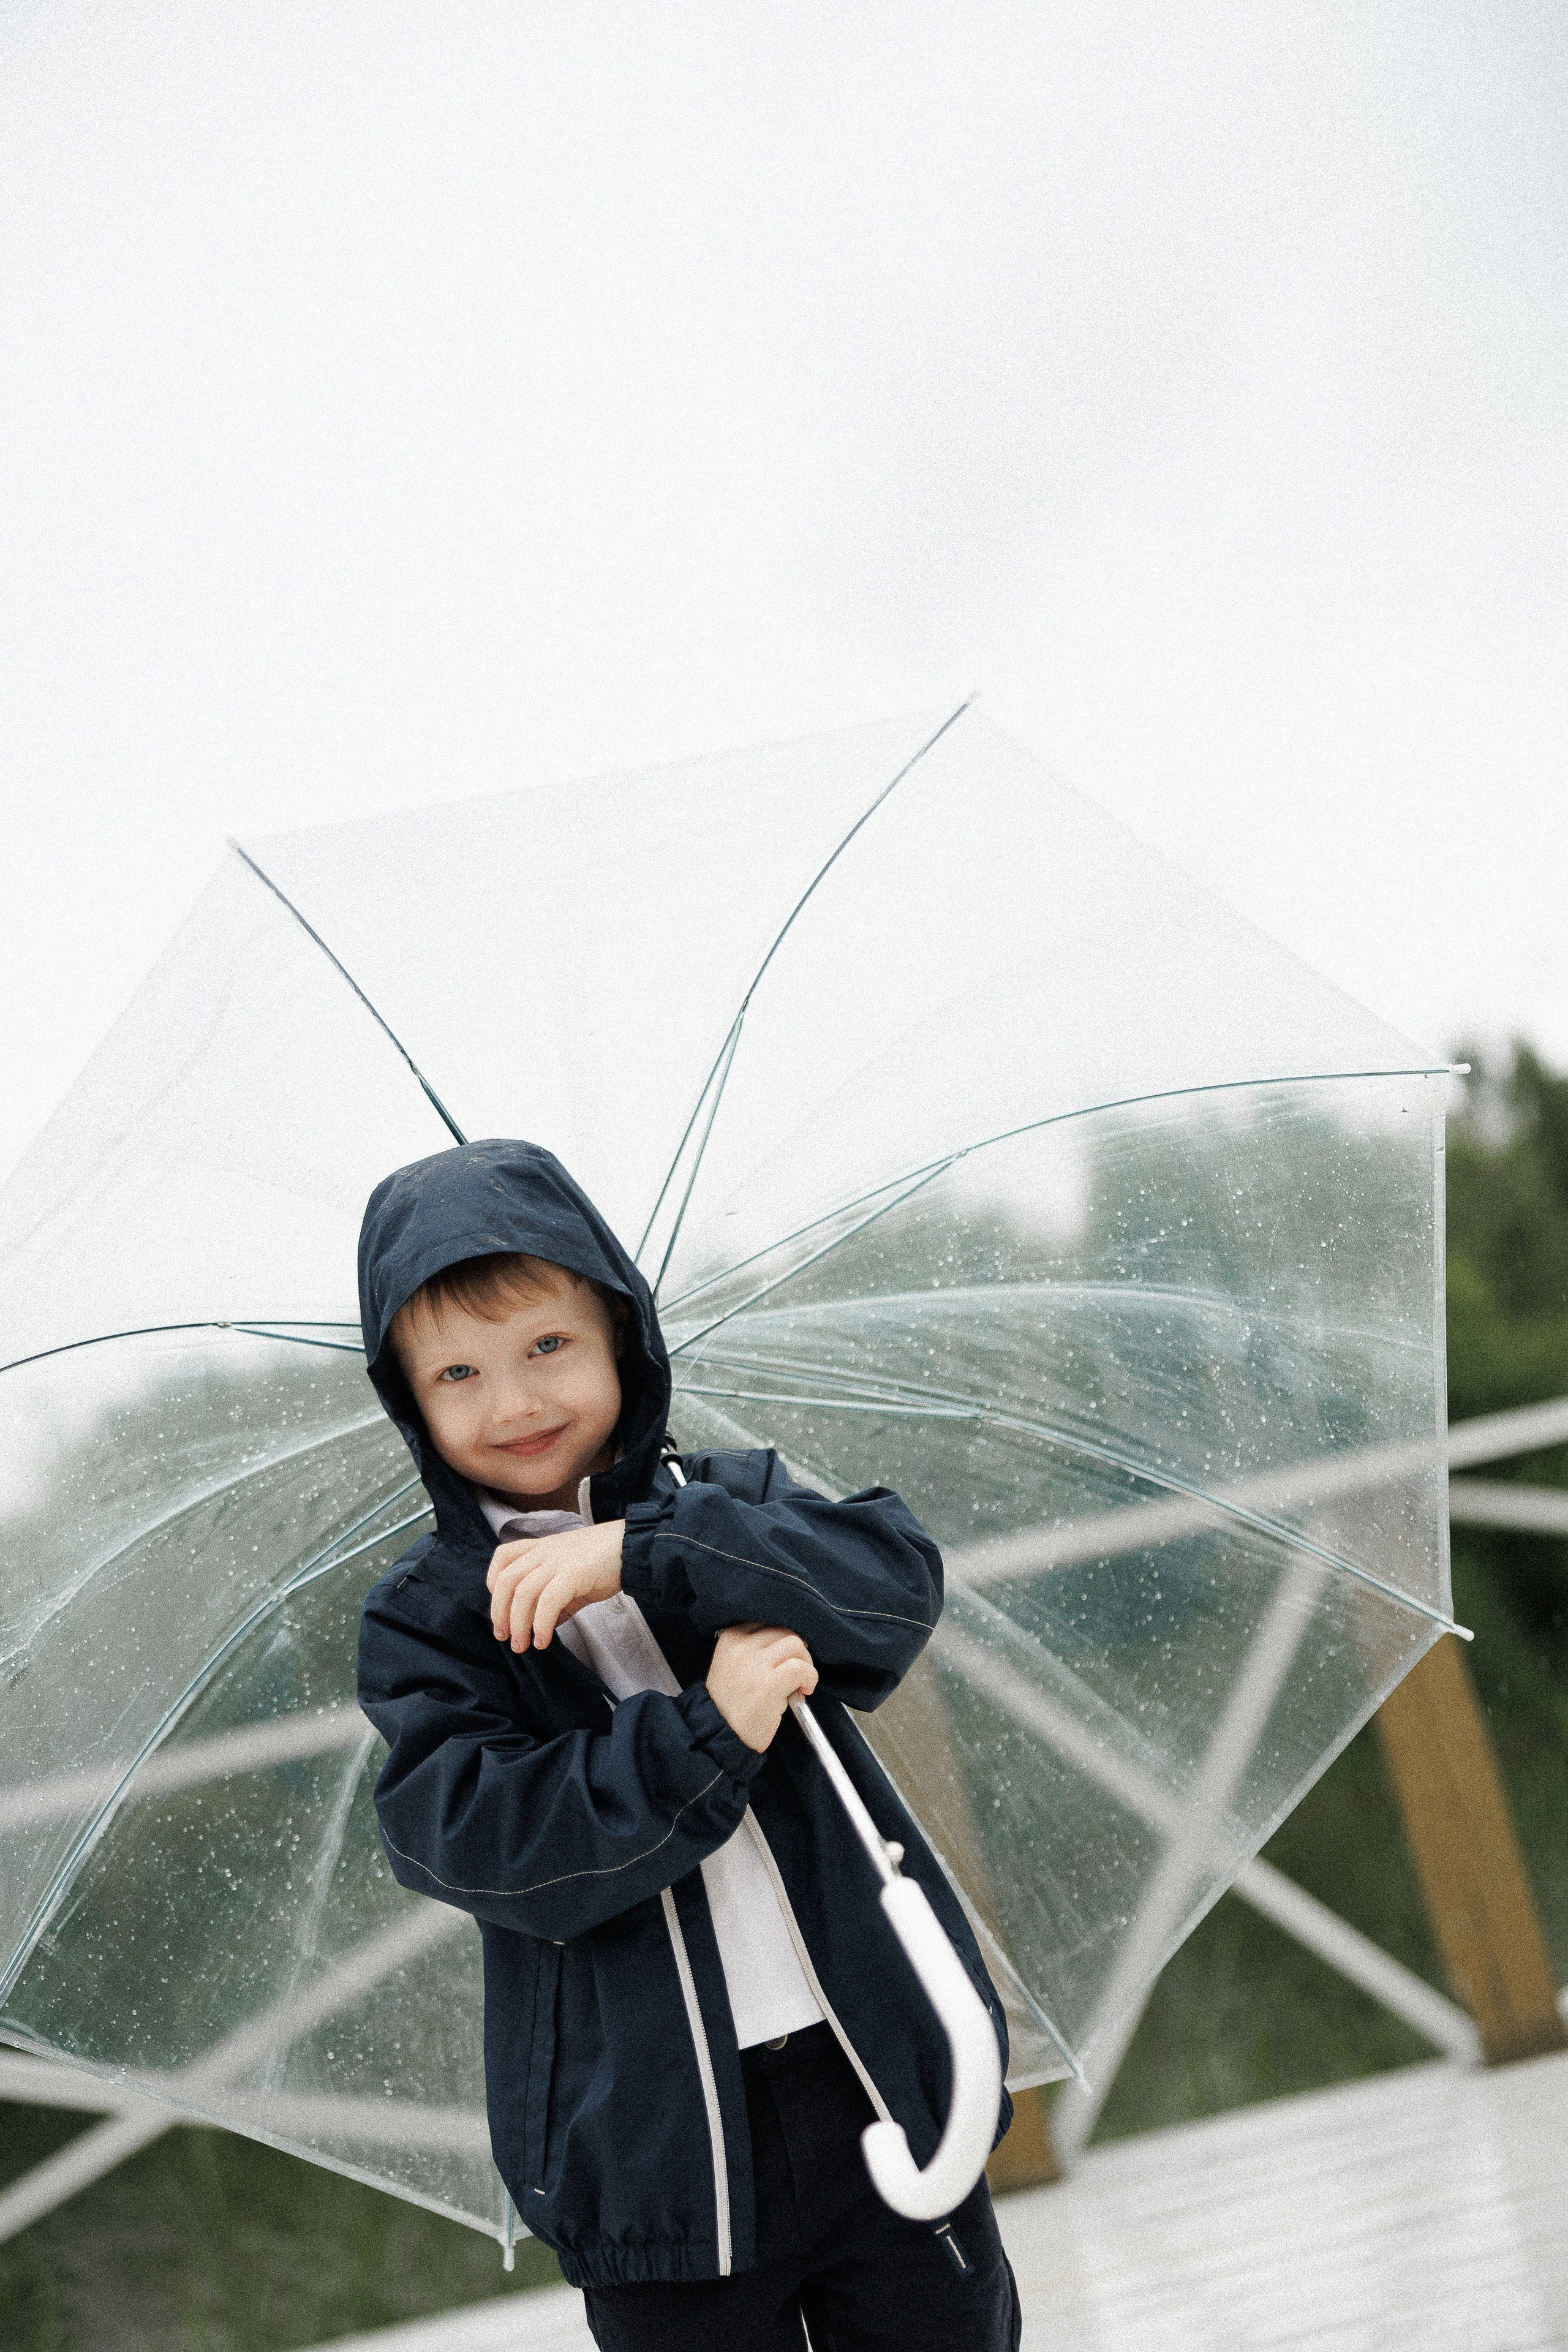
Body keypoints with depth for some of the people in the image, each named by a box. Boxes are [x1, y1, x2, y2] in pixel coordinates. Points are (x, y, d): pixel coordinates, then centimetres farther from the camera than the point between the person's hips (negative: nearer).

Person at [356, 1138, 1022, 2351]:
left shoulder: (728, 1502, 6)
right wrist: (710, 1733, -23)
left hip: (884, 2085, 2)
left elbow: (901, 1579, -13)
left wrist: (643, 1553, -23)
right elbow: (472, 1842, -15)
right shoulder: (426, 1620, 0)